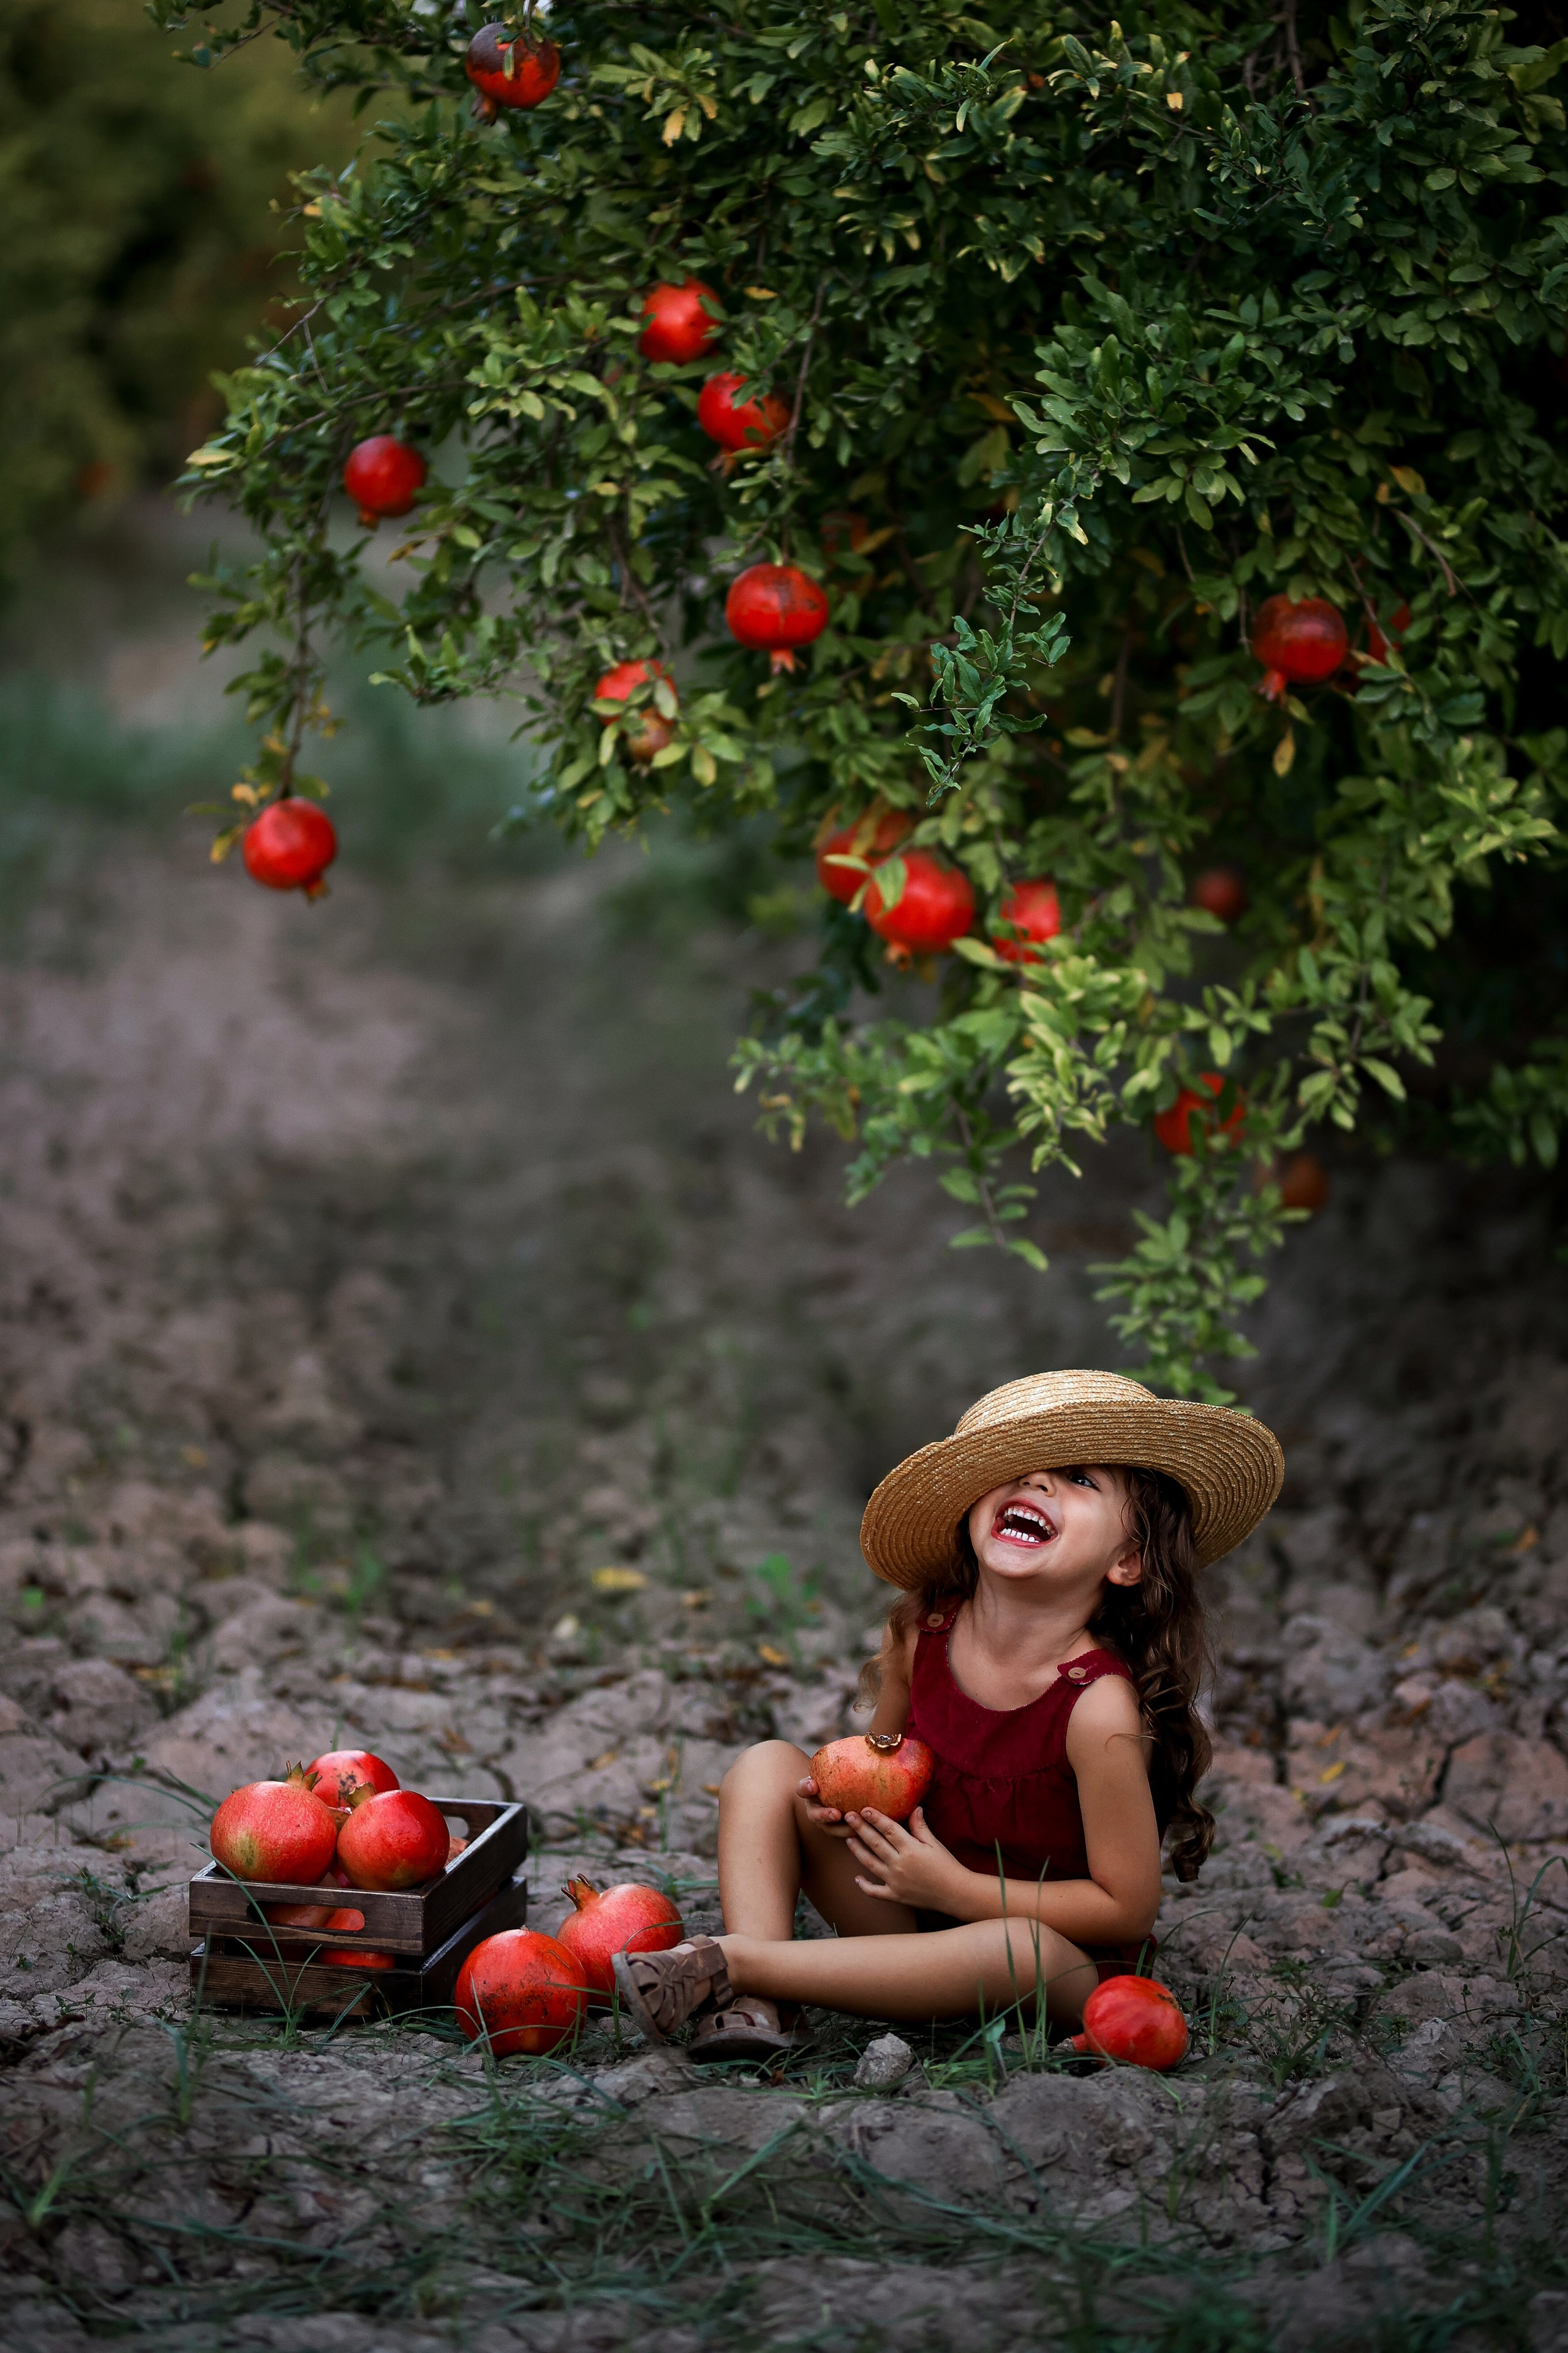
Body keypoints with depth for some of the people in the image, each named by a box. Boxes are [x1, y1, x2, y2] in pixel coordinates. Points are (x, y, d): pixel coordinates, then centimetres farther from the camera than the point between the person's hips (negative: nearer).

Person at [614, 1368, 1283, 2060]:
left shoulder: (1100, 1708, -26)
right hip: (919, 1913, 6)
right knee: (768, 1765, -5)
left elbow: (1128, 1907, -19)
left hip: (1066, 1966, -6)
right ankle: (752, 2006, -23)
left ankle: (730, 1961, -30)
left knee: (1014, 1951, -40)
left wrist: (956, 1889, -18)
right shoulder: (921, 1632, -8)